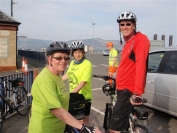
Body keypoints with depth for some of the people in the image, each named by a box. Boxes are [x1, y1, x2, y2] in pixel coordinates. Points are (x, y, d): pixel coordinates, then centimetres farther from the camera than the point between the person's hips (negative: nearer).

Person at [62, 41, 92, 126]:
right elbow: (67, 75, 15)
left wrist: (71, 93, -32)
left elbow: (83, 82, -25)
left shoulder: (87, 64, -18)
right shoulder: (72, 62, 4)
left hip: (83, 97, -6)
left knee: (84, 121, 6)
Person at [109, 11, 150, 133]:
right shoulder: (128, 42, 15)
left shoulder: (140, 39, -13)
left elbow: (140, 66, -23)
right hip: (123, 89, 10)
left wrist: (137, 92, -28)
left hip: (129, 91, -10)